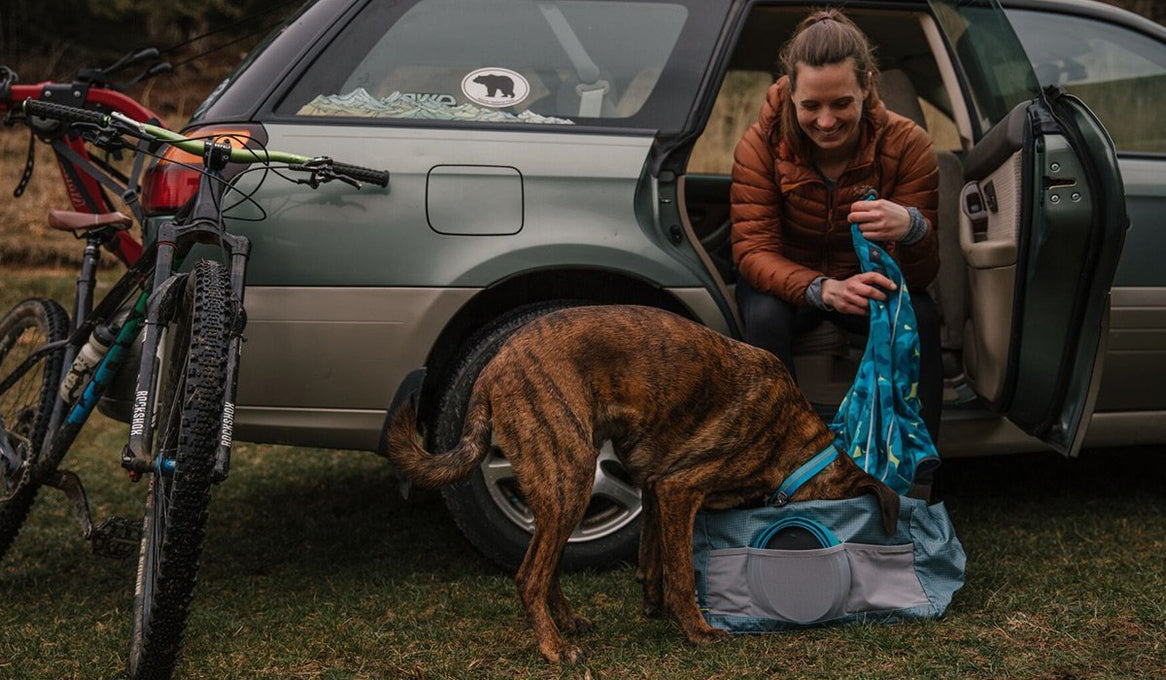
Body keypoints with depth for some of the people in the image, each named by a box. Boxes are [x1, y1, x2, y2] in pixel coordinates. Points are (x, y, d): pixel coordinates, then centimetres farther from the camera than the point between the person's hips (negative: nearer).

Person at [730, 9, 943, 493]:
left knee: (921, 320, -30)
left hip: (869, 281, 1)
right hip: (788, 280, 0)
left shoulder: (906, 144, -21)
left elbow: (920, 275, -22)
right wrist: (820, 289, -46)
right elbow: (752, 251, -25)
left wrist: (912, 227, -48)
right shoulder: (761, 145, -21)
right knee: (764, 315, -34)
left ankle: (916, 473, -20)